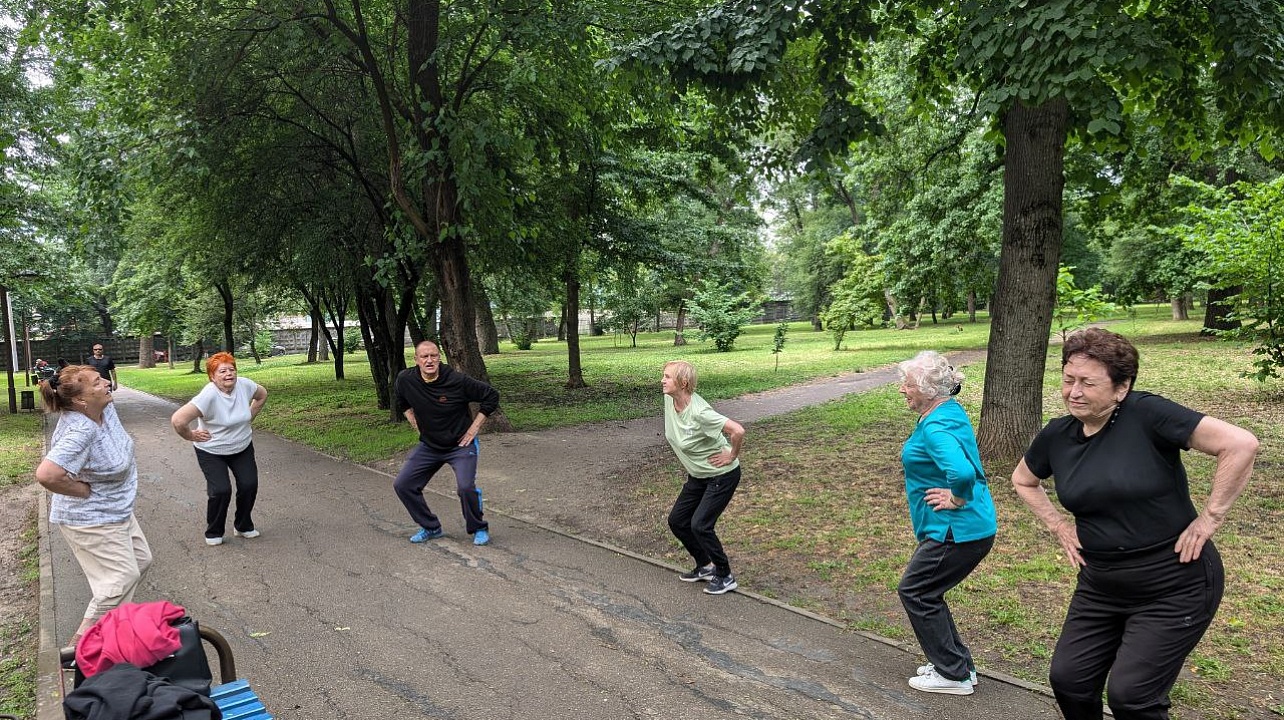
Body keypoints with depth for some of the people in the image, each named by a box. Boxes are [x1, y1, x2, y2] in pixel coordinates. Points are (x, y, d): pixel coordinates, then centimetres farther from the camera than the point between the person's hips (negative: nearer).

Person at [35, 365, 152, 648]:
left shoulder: (105, 408, -8)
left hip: (117, 510, 9)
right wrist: (83, 490, -28)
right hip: (91, 519, -9)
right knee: (123, 577, -3)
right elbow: (47, 474, -46)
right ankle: (82, 641, 12)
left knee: (140, 559, 21)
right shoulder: (79, 432, -34)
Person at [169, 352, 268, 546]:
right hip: (212, 452, -5)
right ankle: (213, 533, 11)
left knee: (249, 485, -4)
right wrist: (191, 436, -20)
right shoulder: (209, 395, -29)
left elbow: (262, 394, 12)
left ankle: (243, 526, 20)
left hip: (242, 448, 5)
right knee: (221, 490, -14)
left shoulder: (244, 385, -12)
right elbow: (177, 420, -36)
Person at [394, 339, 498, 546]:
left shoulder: (457, 380, -21)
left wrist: (475, 427, -10)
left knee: (466, 487, -23)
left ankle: (479, 529, 4)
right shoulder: (405, 380, -9)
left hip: (461, 444, -5)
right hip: (428, 445, 5)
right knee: (402, 485, -1)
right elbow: (401, 401, 17)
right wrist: (413, 421, 7)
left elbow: (491, 396, -10)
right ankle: (431, 528, 18)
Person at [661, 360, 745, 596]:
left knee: (700, 525, -12)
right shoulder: (669, 399, -9)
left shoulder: (698, 412, -32)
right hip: (697, 476, 9)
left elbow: (737, 430, -38)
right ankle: (705, 566, 28)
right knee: (676, 521, 10)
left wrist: (732, 456, -22)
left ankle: (725, 577, 9)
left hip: (722, 476, -9)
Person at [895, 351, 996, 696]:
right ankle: (958, 663, 30)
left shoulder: (935, 428, -24)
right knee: (925, 591, 19)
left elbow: (961, 471, -42)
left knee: (915, 591, 3)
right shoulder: (952, 410, 9)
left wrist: (956, 498, -24)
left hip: (956, 531, -10)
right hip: (969, 527, 10)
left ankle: (953, 674, 14)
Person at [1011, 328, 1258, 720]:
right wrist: (1057, 524, 7)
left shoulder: (1146, 413, -19)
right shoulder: (1057, 436, -1)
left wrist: (1210, 517, -18)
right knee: (1067, 679, 7)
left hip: (1174, 587, -6)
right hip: (1100, 586, 6)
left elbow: (1241, 444, -23)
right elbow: (1023, 480, 18)